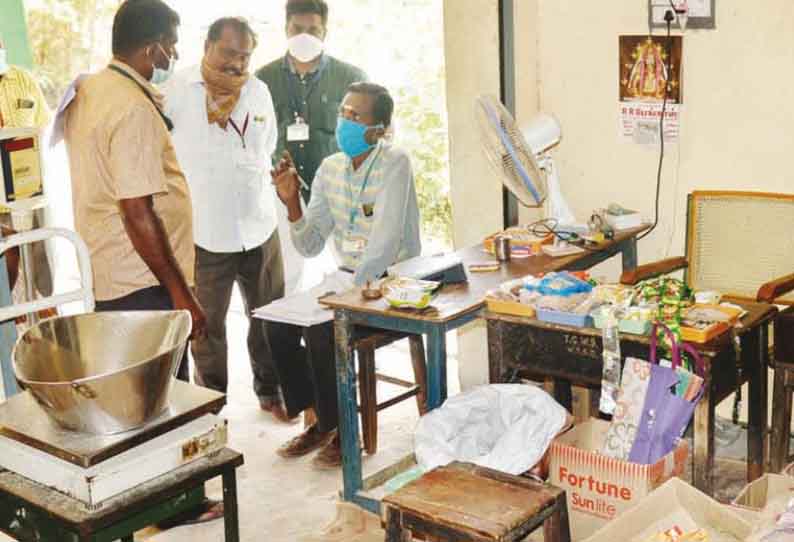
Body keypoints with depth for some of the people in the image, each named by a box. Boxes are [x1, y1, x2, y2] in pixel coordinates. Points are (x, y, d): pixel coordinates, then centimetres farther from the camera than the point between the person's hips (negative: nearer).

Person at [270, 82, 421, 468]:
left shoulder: (394, 164, -16)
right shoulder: (330, 168, 5)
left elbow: (384, 243, -25)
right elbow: (310, 246, 5)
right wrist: (292, 202, -10)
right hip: (347, 277, 7)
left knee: (321, 332, -25)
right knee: (278, 326, -9)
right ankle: (322, 421, 9)